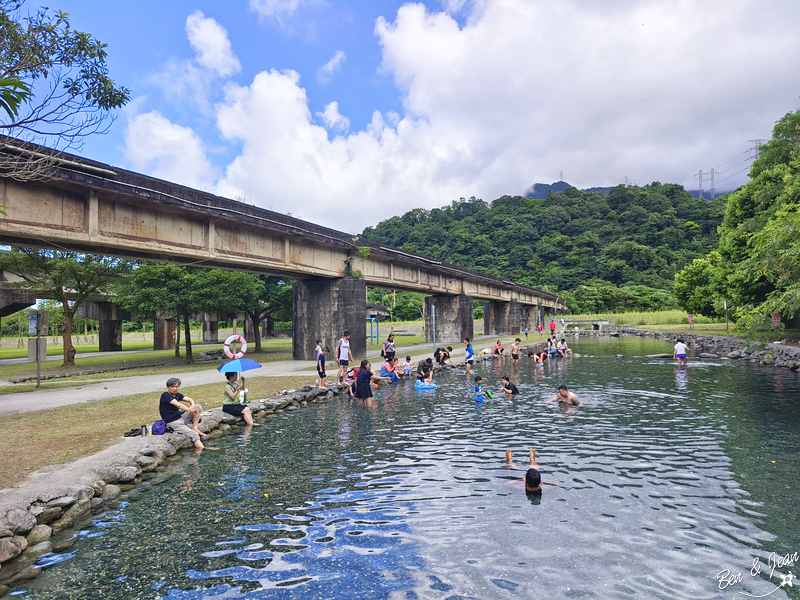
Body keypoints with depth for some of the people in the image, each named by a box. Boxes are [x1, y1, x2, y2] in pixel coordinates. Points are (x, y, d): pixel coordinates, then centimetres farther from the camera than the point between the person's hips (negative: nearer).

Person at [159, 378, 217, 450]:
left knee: (198, 407, 1)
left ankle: (195, 428, -7)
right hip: (173, 422, -9)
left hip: (181, 418, 9)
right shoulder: (165, 395, -14)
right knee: (194, 434, -23)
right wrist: (190, 410, -23)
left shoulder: (177, 395, 12)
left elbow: (190, 399, 3)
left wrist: (192, 407, -18)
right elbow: (178, 405, -26)